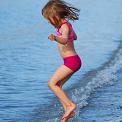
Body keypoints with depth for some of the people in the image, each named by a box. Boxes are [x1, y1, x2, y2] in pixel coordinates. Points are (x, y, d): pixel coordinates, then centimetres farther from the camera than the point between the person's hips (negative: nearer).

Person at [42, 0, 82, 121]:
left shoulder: (64, 26, -17)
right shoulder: (66, 24, 12)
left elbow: (65, 40, -38)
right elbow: (75, 37, 29)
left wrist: (55, 38, -57)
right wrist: (58, 36, 41)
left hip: (71, 61, -10)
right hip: (72, 61, 10)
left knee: (52, 83, -12)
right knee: (57, 85, 12)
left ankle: (70, 105, -12)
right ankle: (68, 111, 11)